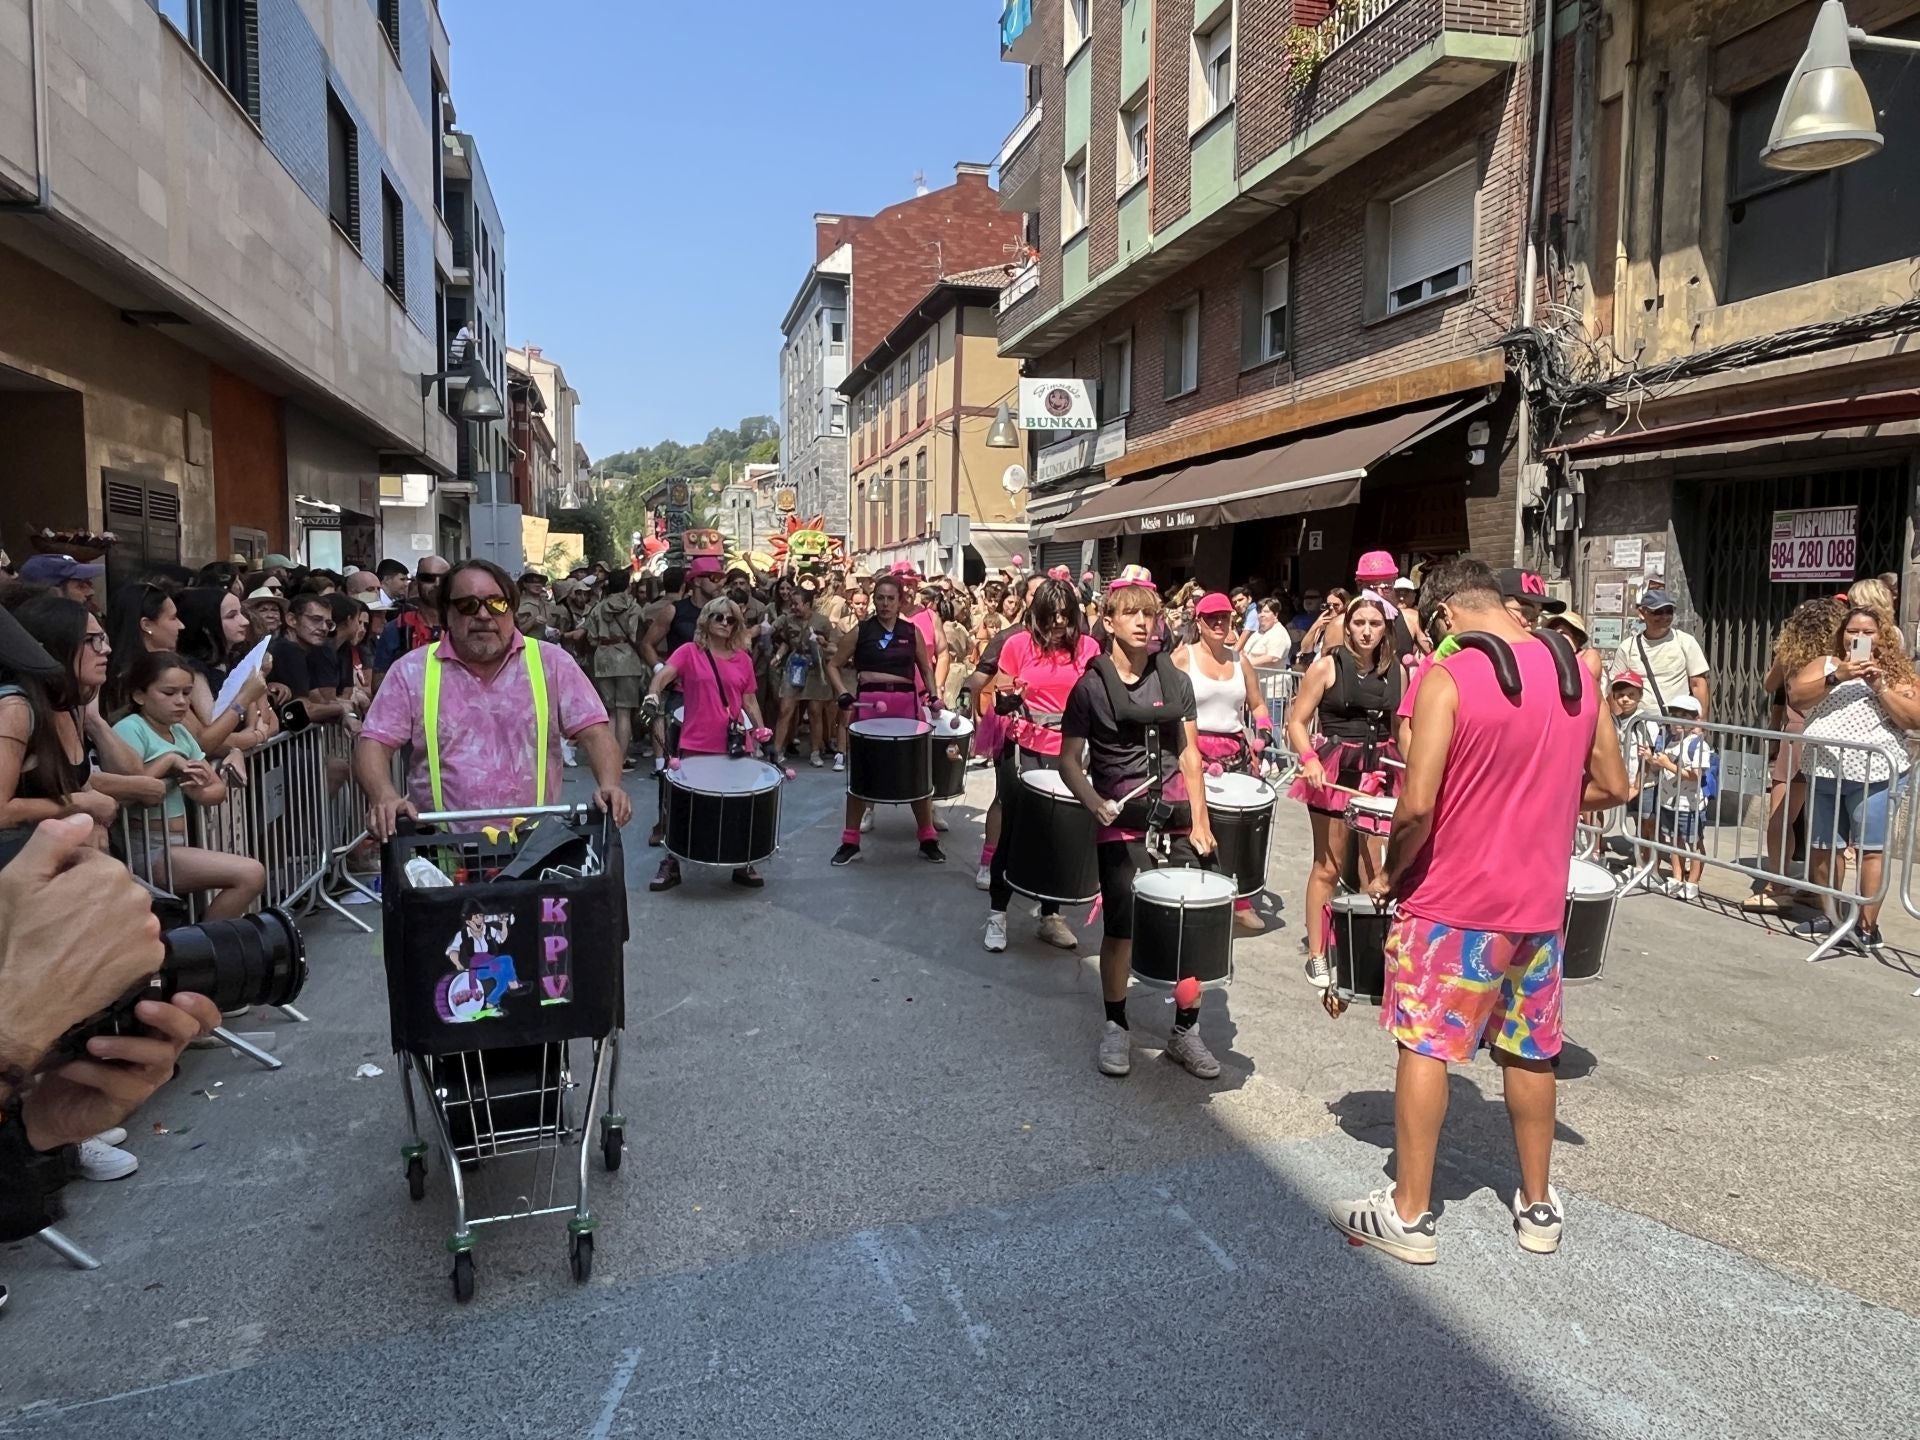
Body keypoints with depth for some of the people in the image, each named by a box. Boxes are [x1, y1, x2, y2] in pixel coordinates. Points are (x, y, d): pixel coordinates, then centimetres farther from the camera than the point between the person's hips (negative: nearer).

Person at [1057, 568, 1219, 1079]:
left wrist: (1200, 822, 1)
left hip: (1175, 817, 3)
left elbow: (1189, 754, 7)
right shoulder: (1091, 686, -4)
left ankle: (1186, 1030, 19)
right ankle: (1116, 1027, 22)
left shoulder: (1175, 680, 5)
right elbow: (1070, 761, -1)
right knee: (1120, 927, 3)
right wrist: (1096, 804, -18)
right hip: (1122, 825, -3)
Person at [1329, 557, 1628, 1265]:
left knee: (1424, 1047, 4)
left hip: (1454, 902, -6)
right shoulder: (1576, 670, 3)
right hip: (1539, 902, 6)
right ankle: (1539, 1206, 31)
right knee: (1529, 1051, 17)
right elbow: (1612, 786, 10)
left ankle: (1408, 1214, 13)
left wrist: (1390, 872, -5)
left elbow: (1417, 806, -21)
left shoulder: (1448, 677, -16)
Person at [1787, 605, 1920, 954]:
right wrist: (1836, 678, -16)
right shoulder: (1824, 664, 10)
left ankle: (1868, 926, -1)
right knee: (1821, 847, 9)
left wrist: (1879, 686, -13)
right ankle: (1826, 915, 21)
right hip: (1823, 773, 3)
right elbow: (1796, 698, -5)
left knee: (1870, 849, -4)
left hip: (1874, 775, -3)